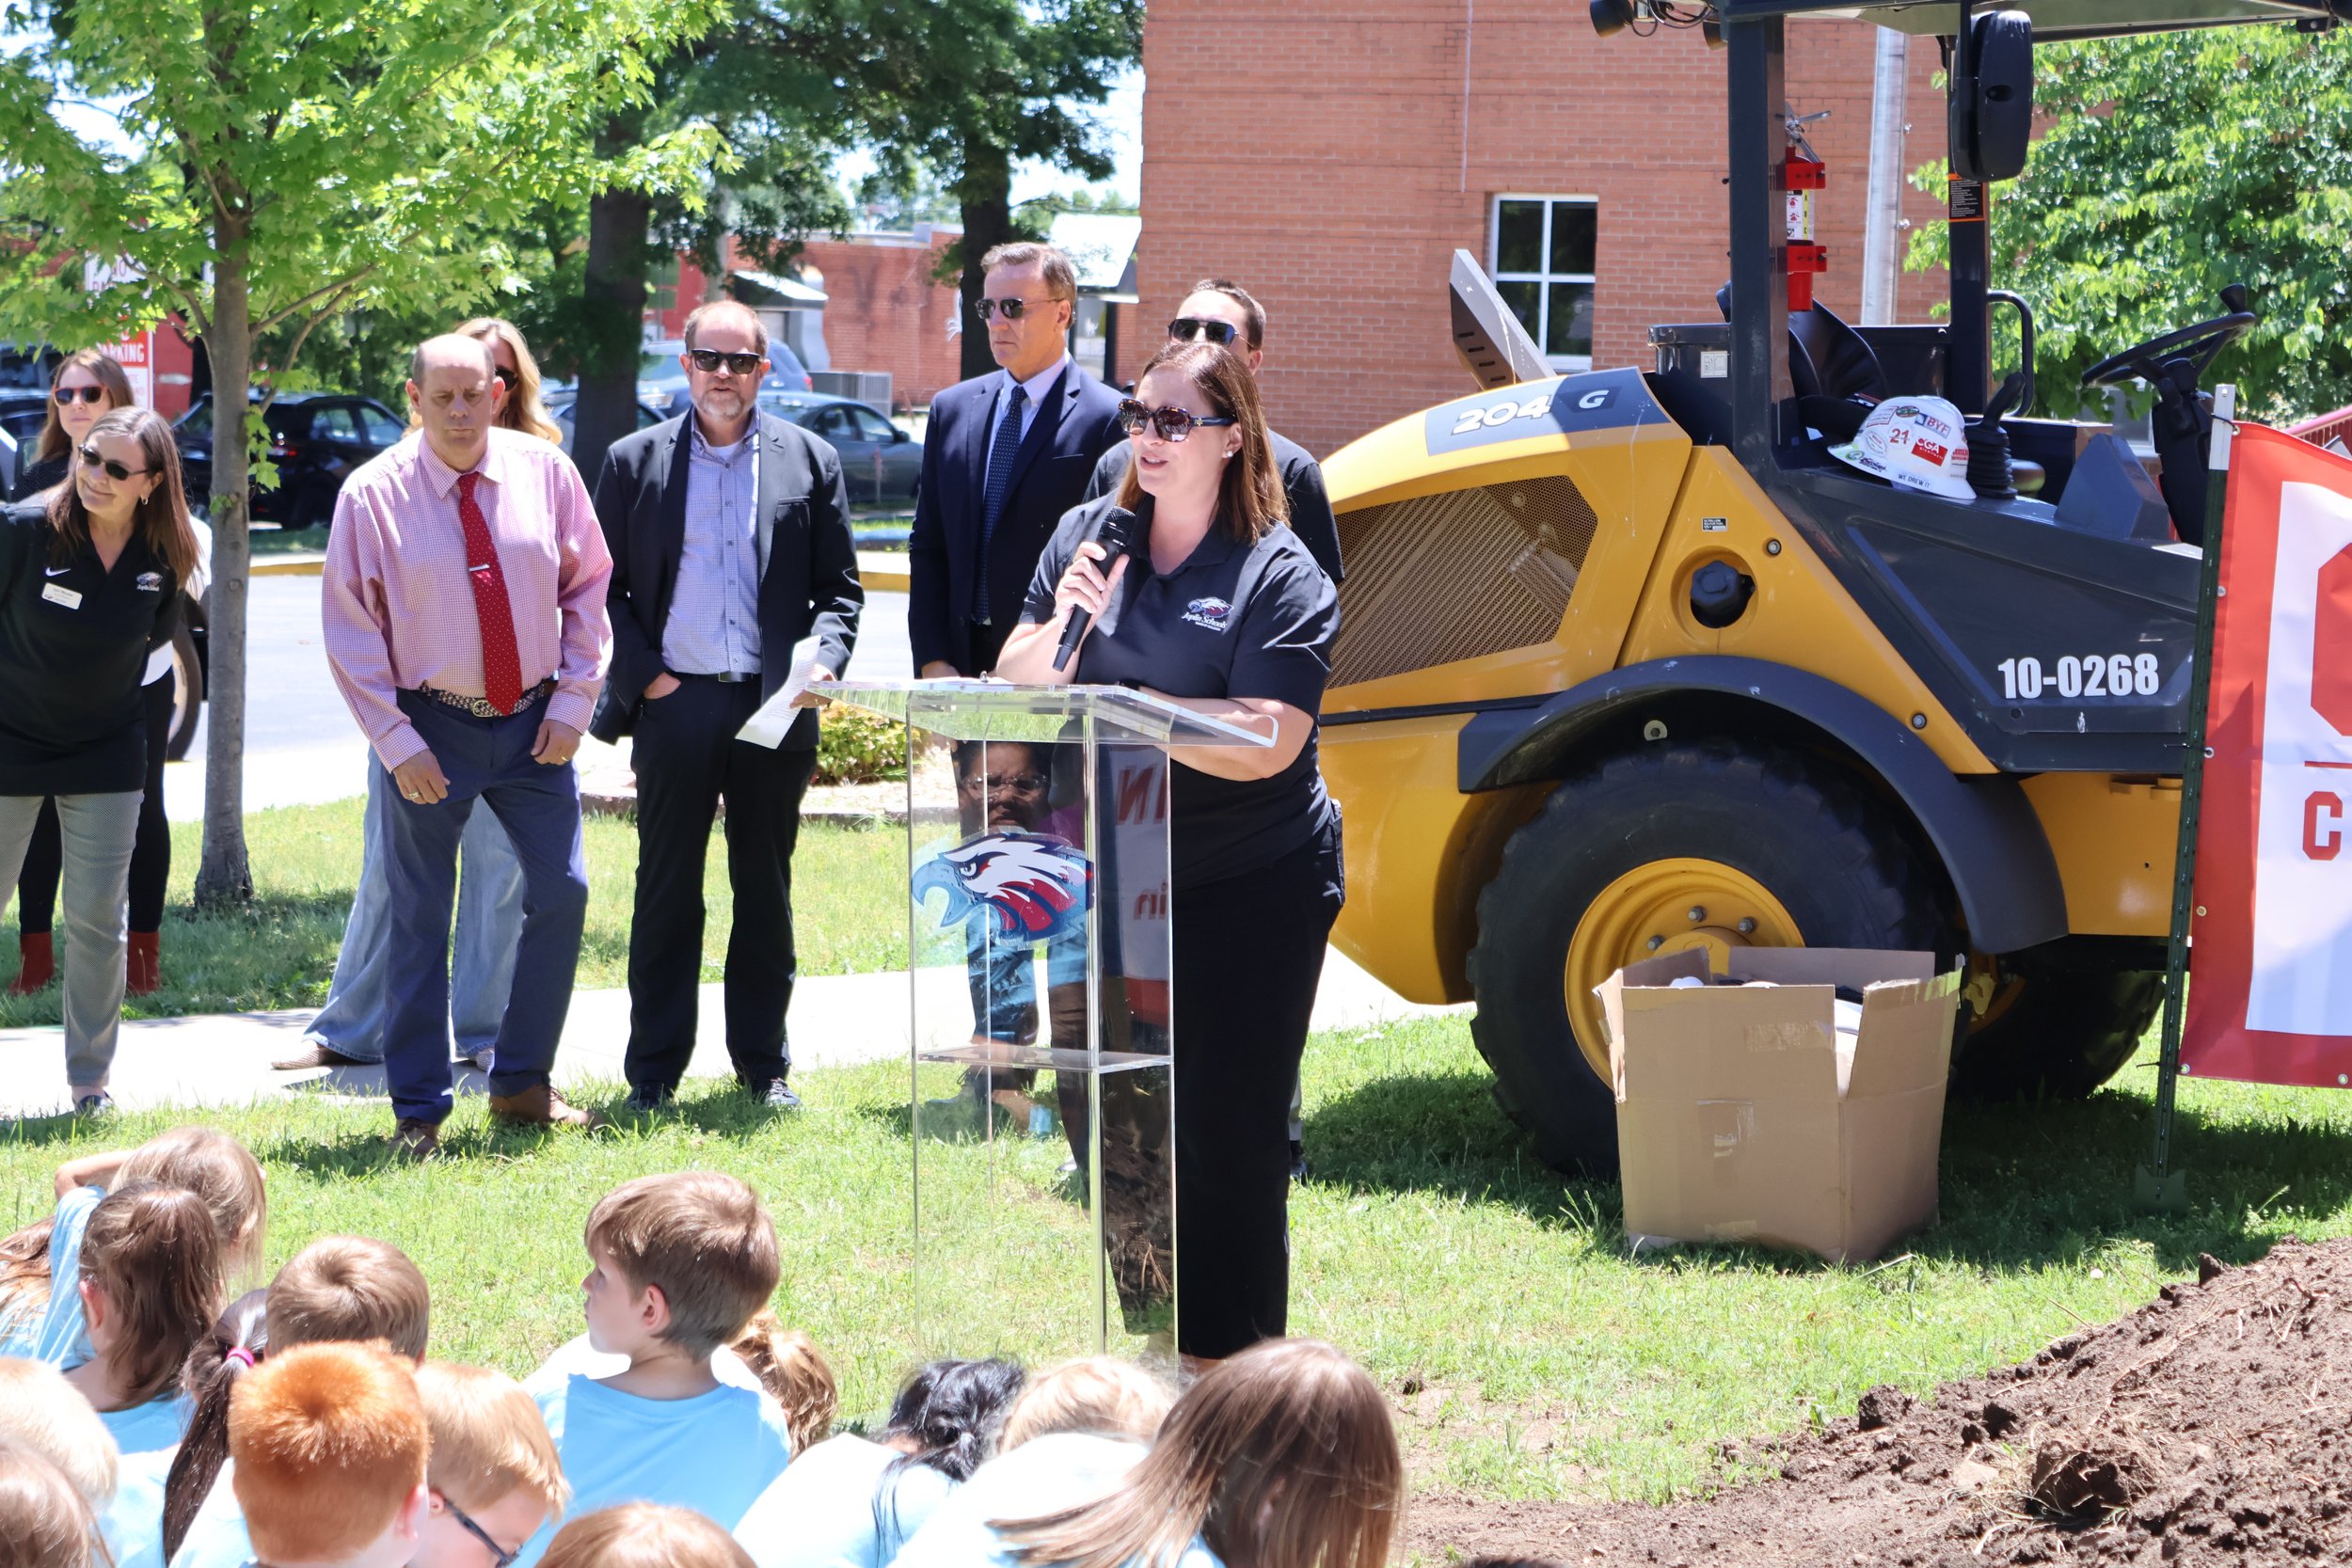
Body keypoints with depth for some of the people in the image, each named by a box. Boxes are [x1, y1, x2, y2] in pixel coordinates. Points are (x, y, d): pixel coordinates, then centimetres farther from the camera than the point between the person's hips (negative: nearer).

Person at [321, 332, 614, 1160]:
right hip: (431, 726, -3)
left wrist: (573, 702, -1)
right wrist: (396, 743, -10)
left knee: (561, 892, 2)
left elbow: (587, 589, 8)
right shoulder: (373, 494, -8)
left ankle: (522, 1082, 18)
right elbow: (350, 630, -4)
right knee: (419, 921, 2)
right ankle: (418, 1111, 11)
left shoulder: (543, 471, 0)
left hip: (532, 720, 3)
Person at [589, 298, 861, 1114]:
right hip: (674, 703, -1)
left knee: (766, 892, 8)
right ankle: (654, 1070, 9)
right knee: (667, 890, 3)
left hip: (774, 707, 1)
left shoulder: (809, 460, 8)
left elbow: (840, 586, 9)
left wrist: (823, 656, -8)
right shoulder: (634, 461, 7)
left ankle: (764, 1066, 17)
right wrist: (644, 677, -5)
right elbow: (602, 589, 7)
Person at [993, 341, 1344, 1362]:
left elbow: (1268, 741, -19)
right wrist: (1064, 626, -13)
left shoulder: (1278, 576, -8)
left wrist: (1122, 703, -19)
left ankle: (1230, 1371, 8)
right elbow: (1016, 687, 7)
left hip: (1247, 893, -5)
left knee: (1229, 1141, -1)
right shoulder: (1087, 535, 7)